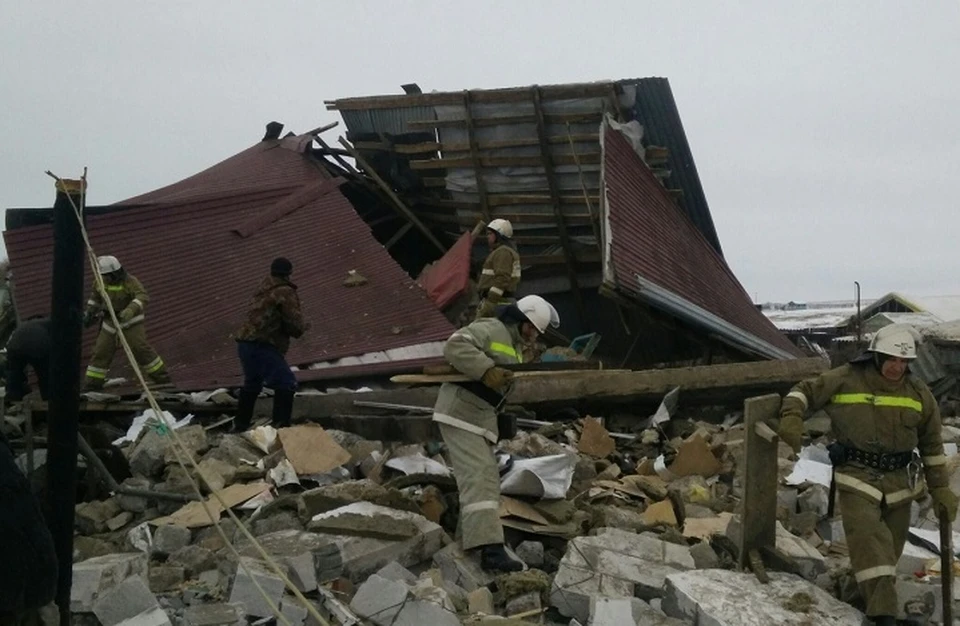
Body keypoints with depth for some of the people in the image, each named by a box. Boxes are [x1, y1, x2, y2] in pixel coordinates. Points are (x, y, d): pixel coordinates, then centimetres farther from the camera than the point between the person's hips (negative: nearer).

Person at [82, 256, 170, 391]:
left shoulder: (129, 281, -19)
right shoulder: (102, 281, -1)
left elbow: (142, 296, -36)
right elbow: (96, 298, 19)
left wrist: (131, 310, -52)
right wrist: (89, 313, 11)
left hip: (131, 322, -5)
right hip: (111, 322, 5)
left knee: (140, 348, -15)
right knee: (101, 351, 2)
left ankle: (161, 376, -4)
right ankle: (93, 383, 13)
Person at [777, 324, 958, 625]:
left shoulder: (918, 393, 3)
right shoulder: (845, 380, -7)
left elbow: (932, 445, 10)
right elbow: (805, 391, 1)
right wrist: (792, 418, -19)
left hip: (899, 481, 4)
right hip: (857, 477, -4)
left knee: (889, 548, 10)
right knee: (869, 541, -18)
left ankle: (869, 598, 31)